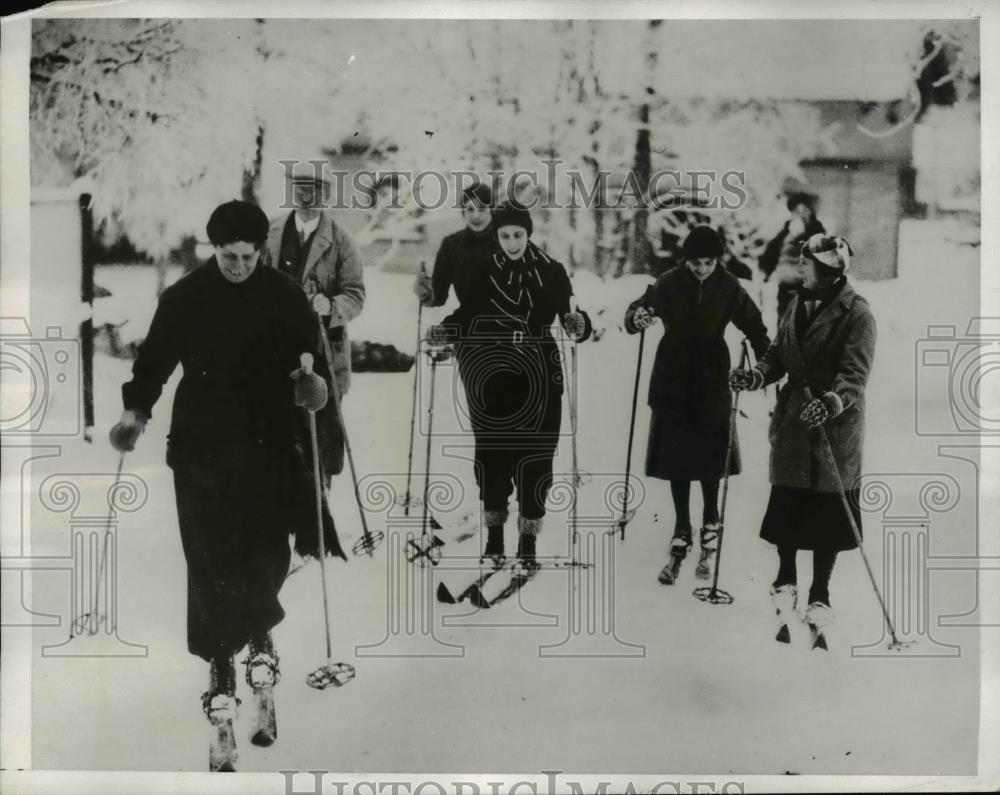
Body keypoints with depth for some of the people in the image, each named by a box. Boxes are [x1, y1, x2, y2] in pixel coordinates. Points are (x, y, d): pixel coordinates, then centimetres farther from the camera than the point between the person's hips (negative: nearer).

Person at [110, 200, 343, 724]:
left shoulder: (284, 296, -1)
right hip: (202, 447, 0)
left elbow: (310, 354, 7)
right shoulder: (184, 298, -2)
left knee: (267, 553, 6)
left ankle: (259, 633, 36)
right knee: (210, 559, -1)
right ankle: (220, 667, 14)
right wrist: (136, 410, -9)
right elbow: (155, 358, 4)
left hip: (269, 445, 1)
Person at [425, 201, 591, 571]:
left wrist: (577, 323, -28)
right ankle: (494, 536, 23)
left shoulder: (551, 272, -2)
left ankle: (528, 542, 12)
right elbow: (466, 315, 8)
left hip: (538, 378, -1)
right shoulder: (482, 272, 1)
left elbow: (571, 314, -6)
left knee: (535, 457, 0)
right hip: (490, 379, 1)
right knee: (492, 454, 7)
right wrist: (443, 332, -10)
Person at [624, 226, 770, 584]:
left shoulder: (728, 287, -5)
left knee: (710, 453, 5)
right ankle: (682, 530, 16)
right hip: (673, 382, 0)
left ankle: (710, 520, 28)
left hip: (712, 382, 0)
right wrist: (637, 317, -32)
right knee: (676, 456, 4)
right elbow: (638, 309, -7)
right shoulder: (669, 284, -7)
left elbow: (752, 323, 1)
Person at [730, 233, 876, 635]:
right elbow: (778, 355, 11)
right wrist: (757, 375, -9)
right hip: (793, 420, 5)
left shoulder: (855, 313, -12)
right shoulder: (798, 304, 7)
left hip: (835, 426, -5)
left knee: (828, 511, 4)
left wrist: (832, 401, -37)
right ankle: (785, 579, 31)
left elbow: (855, 374, -19)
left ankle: (820, 594, 19)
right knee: (785, 504, 11)